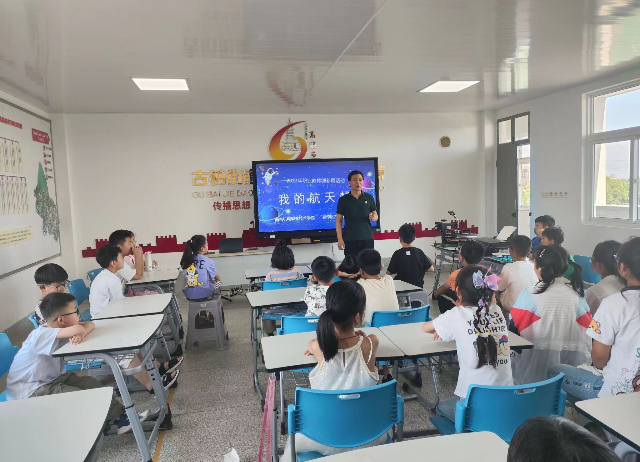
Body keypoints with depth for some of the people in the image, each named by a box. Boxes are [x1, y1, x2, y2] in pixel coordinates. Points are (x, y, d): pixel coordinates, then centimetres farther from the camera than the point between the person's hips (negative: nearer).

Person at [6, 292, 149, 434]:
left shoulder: (59, 329, -1)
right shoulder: (41, 335, -29)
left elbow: (90, 324, 0)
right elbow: (77, 329, -46)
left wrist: (80, 334, -23)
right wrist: (79, 332, -20)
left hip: (50, 380, 9)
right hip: (28, 393, -9)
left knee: (89, 383, -3)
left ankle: (118, 412, 0)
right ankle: (116, 419, -4)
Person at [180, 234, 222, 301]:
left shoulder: (186, 260, 4)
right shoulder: (208, 261, -8)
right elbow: (217, 278, 7)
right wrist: (219, 280, 29)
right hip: (204, 295, -5)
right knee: (219, 283, 24)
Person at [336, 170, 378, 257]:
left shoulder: (369, 198, 6)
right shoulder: (343, 200, 2)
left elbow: (376, 216, 11)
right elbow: (339, 220, 1)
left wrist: (373, 217, -13)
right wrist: (340, 239, -7)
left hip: (367, 238, 1)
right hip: (349, 240, -1)